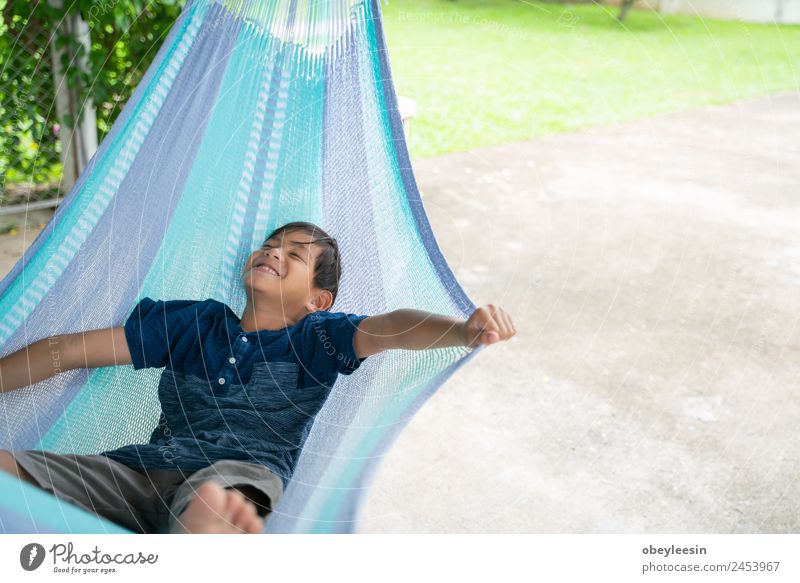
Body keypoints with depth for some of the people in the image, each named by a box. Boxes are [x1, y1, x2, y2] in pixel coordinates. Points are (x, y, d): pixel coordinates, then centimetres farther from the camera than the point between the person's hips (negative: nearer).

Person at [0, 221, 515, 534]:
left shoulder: (316, 337, 16)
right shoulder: (193, 322, 26)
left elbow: (390, 327, -6)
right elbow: (72, 351, 26)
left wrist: (464, 330, -26)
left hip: (244, 474, -4)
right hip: (148, 470, 5)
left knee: (213, 501, -43)